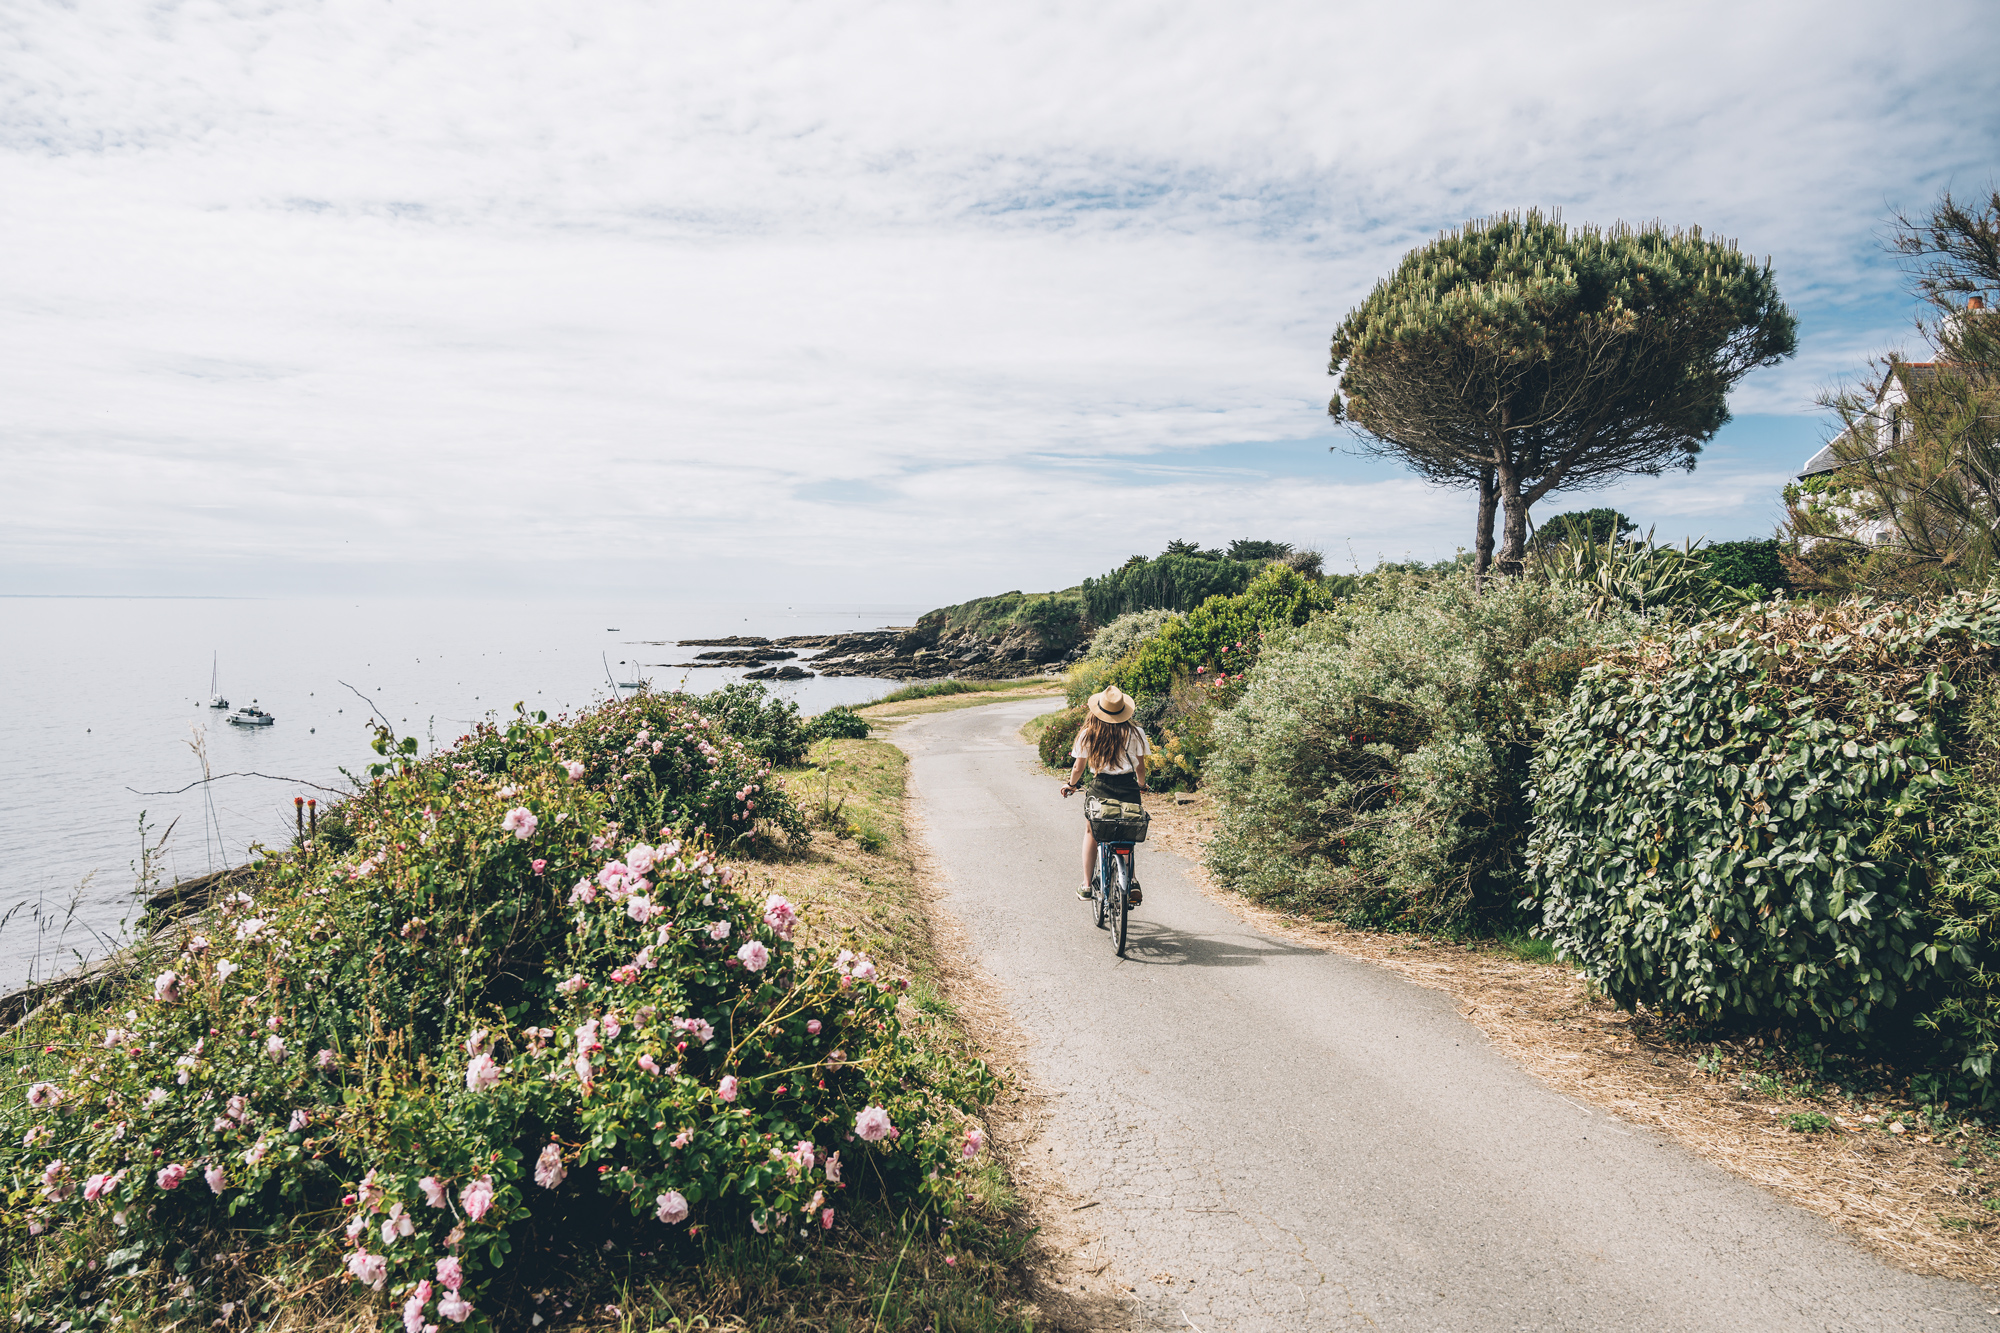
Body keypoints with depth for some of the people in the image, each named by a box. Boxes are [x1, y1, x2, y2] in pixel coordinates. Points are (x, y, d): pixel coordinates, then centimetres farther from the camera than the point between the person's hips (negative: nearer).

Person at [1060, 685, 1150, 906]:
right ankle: (1132, 883, 5)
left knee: (1091, 833, 22)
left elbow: (1078, 767, 2)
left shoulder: (1087, 734, -5)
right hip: (1128, 789, 0)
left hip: (1099, 788, 0)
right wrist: (1141, 785, 22)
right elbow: (1140, 766, 2)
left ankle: (1087, 885, 21)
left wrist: (1071, 784, 22)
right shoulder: (1135, 733, -5)